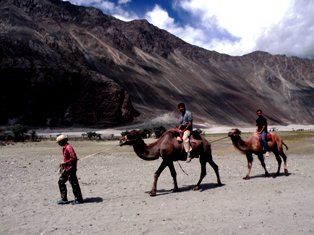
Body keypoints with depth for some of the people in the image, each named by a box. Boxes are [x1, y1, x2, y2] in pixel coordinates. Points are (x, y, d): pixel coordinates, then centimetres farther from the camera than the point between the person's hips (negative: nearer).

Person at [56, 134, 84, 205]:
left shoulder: (68, 148, -18)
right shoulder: (64, 148, 14)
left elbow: (74, 158, -24)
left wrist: (64, 163, -21)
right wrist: (63, 165, 15)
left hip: (70, 168, -11)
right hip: (66, 169, 11)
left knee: (74, 183, -3)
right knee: (61, 182, 12)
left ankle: (79, 199, 7)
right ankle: (64, 199, 19)